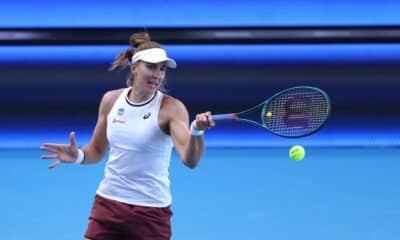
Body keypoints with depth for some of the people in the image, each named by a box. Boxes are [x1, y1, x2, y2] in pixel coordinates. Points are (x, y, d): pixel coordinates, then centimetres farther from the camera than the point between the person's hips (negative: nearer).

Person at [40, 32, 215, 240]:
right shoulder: (111, 100, 1)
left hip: (151, 211, -3)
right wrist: (78, 156, -8)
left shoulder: (171, 108, -12)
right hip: (107, 203, 3)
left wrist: (196, 131, -44)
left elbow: (190, 160, -25)